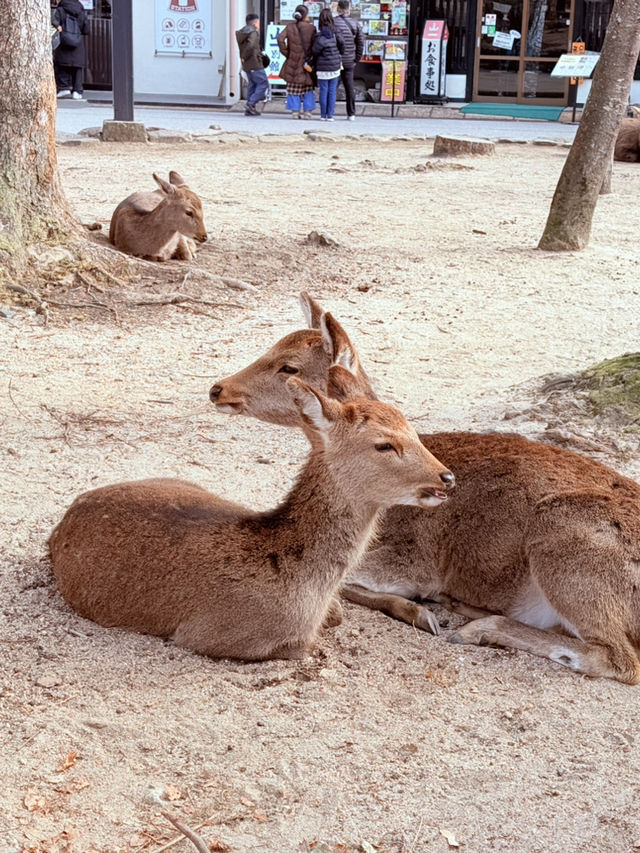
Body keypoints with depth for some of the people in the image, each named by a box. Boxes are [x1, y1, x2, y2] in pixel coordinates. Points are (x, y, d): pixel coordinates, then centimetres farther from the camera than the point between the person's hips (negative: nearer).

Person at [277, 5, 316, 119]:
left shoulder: (290, 26, -1)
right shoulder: (311, 28, -5)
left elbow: (280, 38, -11)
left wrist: (286, 52, -3)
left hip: (293, 62, 1)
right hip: (307, 62, -1)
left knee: (294, 87, 8)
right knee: (308, 87, 11)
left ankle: (295, 111, 4)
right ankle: (308, 111, 8)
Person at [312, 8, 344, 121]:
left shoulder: (320, 36, -14)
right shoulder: (335, 33, -4)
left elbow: (315, 50, -20)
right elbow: (342, 44, -6)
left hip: (322, 67, -3)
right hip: (335, 66, 3)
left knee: (323, 91, 5)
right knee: (332, 91, 7)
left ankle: (323, 115, 10)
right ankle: (330, 115, 7)